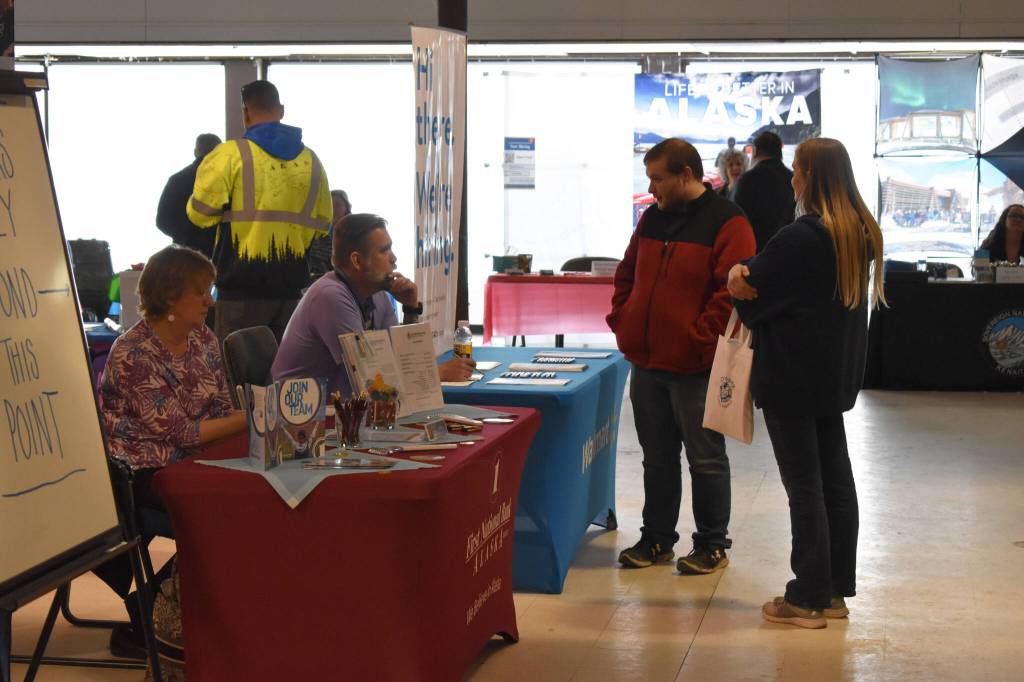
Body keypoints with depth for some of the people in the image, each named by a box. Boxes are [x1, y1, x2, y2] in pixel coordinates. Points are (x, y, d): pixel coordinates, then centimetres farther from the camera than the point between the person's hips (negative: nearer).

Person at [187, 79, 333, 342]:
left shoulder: (230, 155, -7)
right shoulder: (310, 160, 7)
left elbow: (200, 213, -6)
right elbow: (321, 224, 14)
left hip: (242, 288, -4)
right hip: (290, 287, 4)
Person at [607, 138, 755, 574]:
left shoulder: (727, 223, -10)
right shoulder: (652, 218, 12)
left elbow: (734, 291, -17)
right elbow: (626, 274, 22)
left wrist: (699, 338, -17)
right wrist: (621, 321, 9)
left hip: (696, 367, -7)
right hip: (646, 362, 7)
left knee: (706, 459, 4)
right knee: (657, 458, 14)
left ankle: (713, 545, 15)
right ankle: (656, 539, 25)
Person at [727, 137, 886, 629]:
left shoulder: (800, 238, -19)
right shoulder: (862, 233, 7)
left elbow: (752, 290, -14)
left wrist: (737, 277, 7)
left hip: (791, 376, -8)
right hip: (837, 375, 8)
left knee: (804, 485, -3)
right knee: (835, 478, 12)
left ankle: (808, 598, 3)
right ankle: (836, 590, 19)